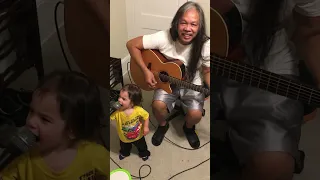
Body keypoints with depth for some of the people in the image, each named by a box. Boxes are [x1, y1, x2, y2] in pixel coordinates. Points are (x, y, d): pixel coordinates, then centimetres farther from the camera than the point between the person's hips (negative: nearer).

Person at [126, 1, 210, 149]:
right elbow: (132, 45, -18)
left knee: (196, 114, -22)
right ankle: (162, 125, 10)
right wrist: (146, 71, -21)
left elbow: (207, 72, -6)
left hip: (192, 84, 0)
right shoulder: (164, 38, -26)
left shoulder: (205, 45, -22)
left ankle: (189, 128, 17)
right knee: (158, 105, -27)